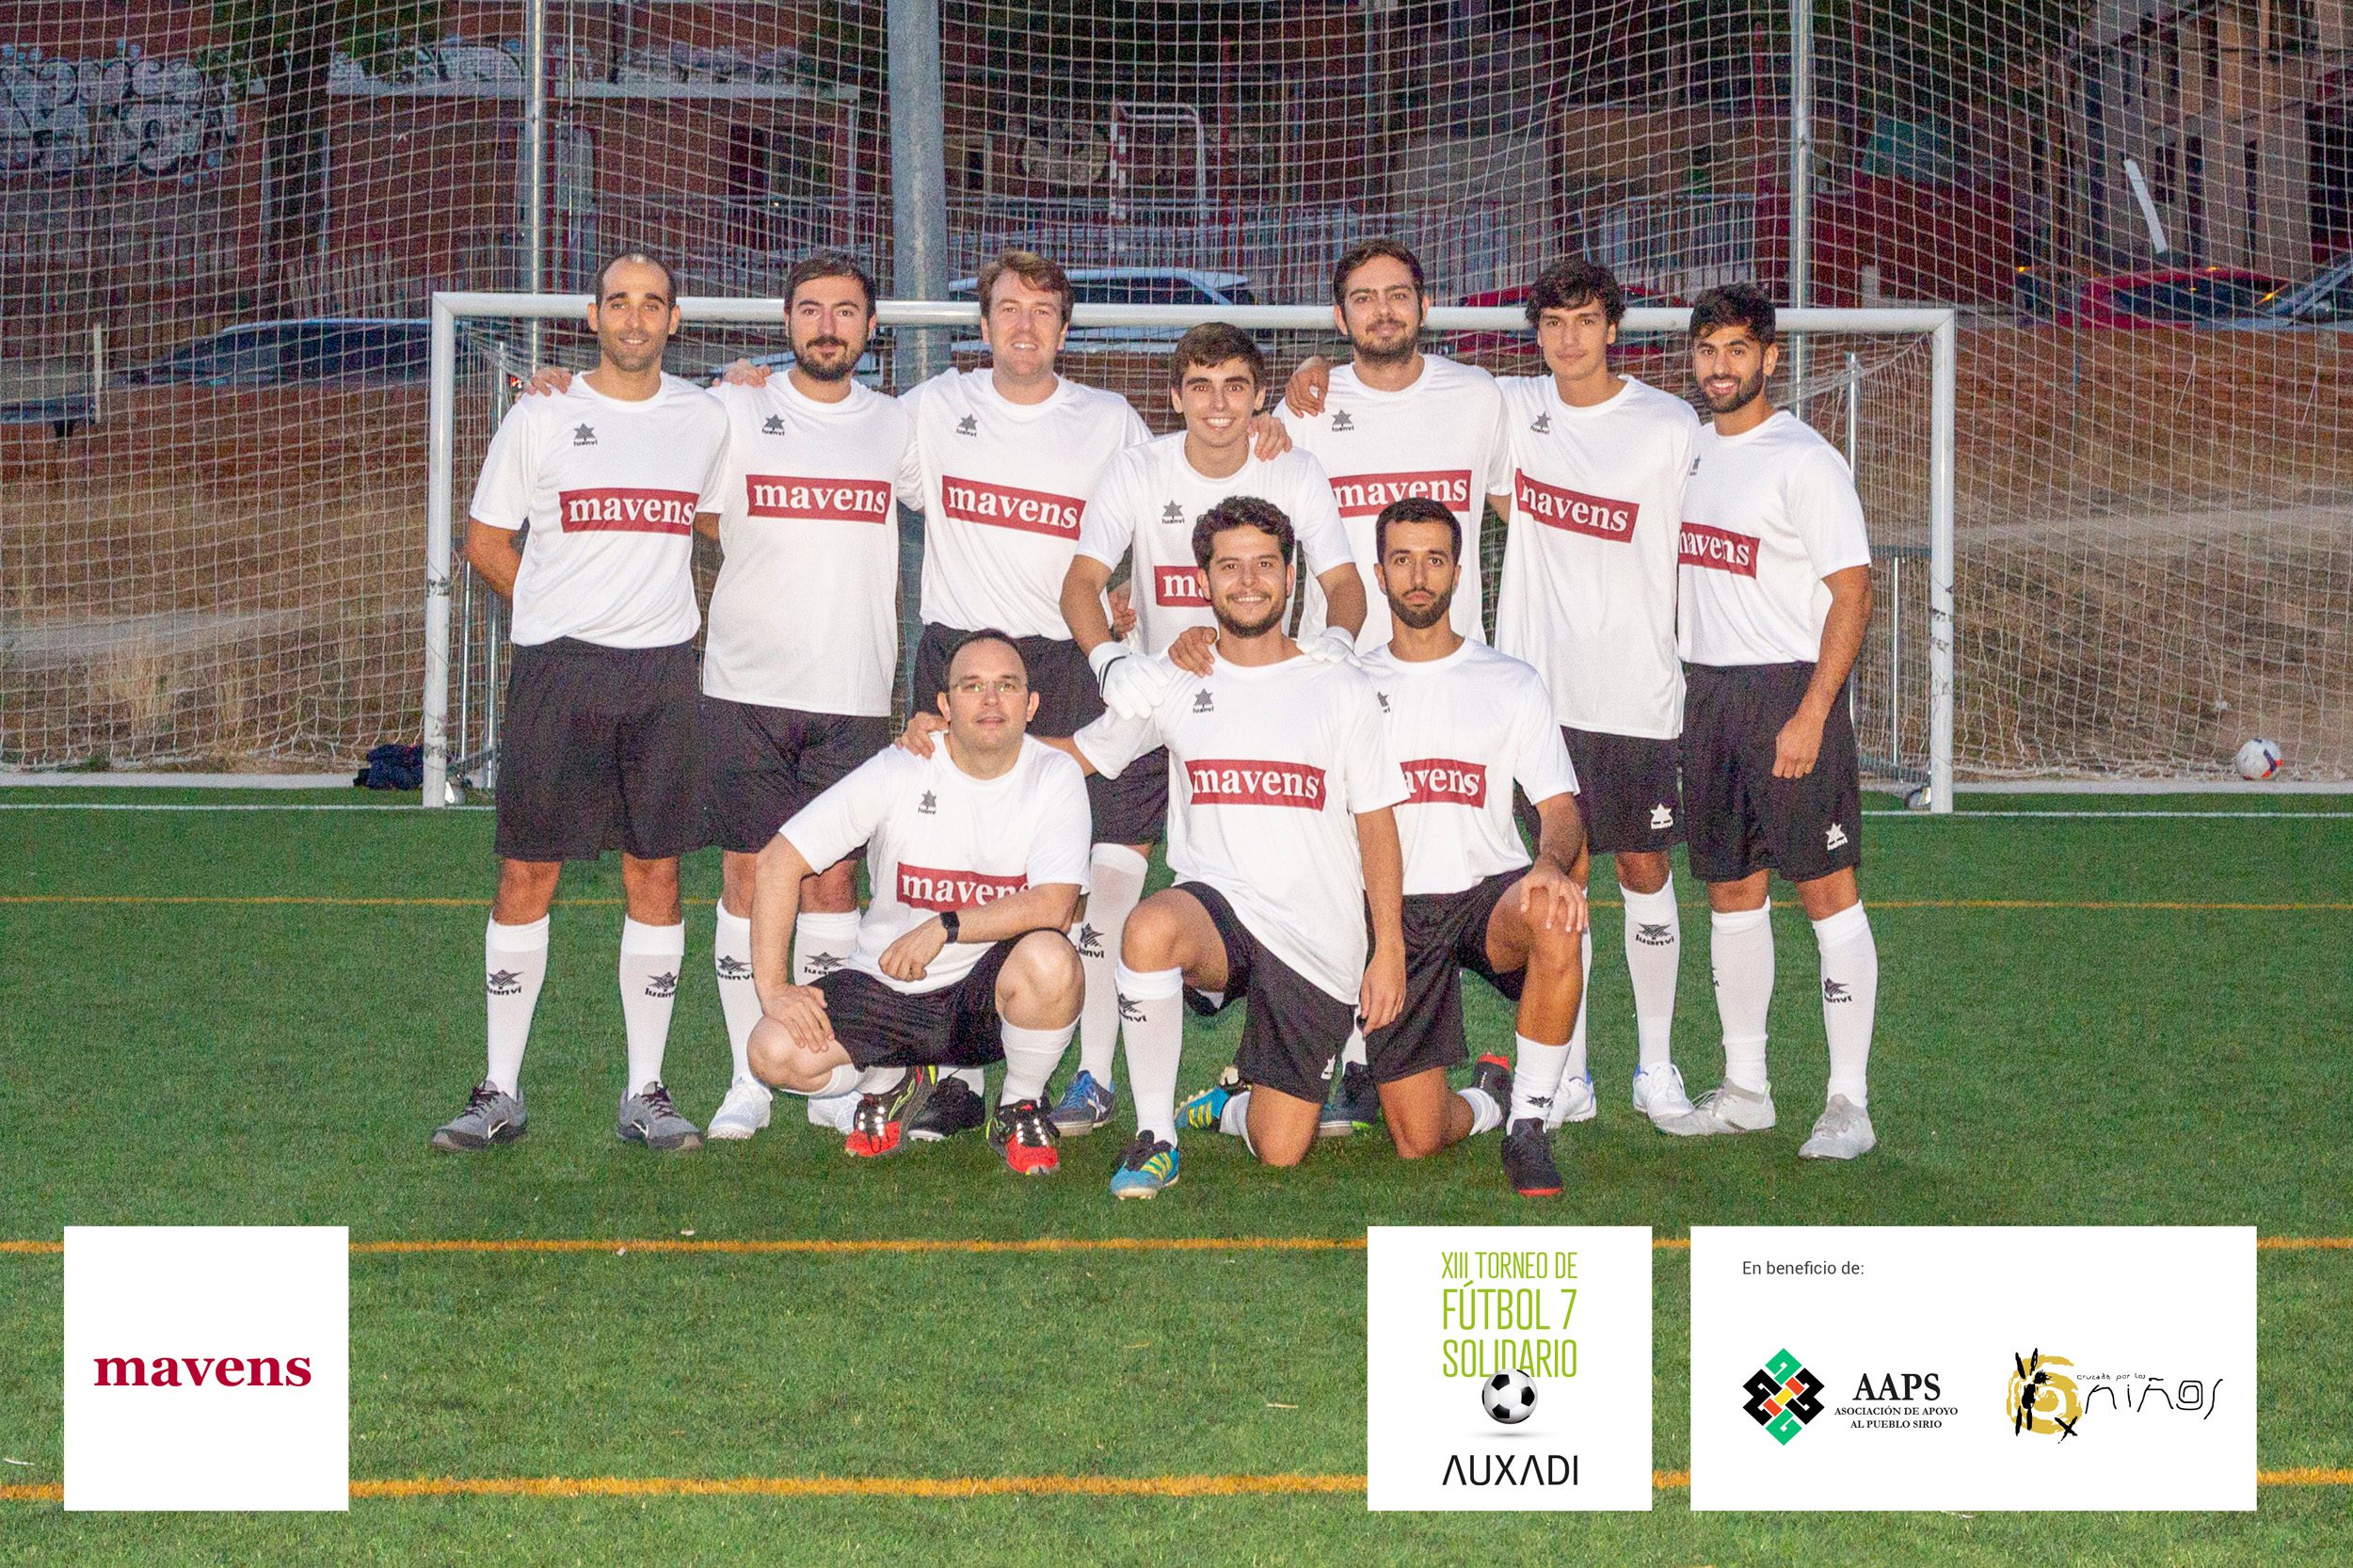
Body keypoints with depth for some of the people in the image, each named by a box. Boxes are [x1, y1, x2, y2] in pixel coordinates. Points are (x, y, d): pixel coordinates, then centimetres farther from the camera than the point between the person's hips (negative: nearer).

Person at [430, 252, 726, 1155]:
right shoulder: (540, 418, 2)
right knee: (527, 876, -2)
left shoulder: (706, 419, 9)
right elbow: (485, 543, 9)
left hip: (664, 673, 2)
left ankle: (645, 1093, 9)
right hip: (556, 672, -2)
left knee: (656, 876, 2)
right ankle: (501, 1093, 6)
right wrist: (569, 618, 6)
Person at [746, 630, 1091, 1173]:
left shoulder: (1055, 778, -7)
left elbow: (1054, 905, -20)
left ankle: (1019, 1108, -5)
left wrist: (945, 927, -27)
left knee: (1049, 958, -35)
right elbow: (779, 862, -7)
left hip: (987, 995, -1)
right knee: (774, 1052, -24)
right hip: (885, 990, 1)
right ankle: (900, 1082, 11)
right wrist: (773, 989, -14)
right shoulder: (898, 770, -7)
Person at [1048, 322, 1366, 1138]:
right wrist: (1111, 660, -35)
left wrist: (1332, 649, -32)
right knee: (1111, 872, -11)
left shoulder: (1295, 475, -7)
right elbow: (1082, 582, -15)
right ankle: (1093, 1078, -5)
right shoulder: (1138, 471, -8)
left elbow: (1345, 586, -10)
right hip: (1155, 694, 0)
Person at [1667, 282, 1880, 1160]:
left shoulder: (1804, 461, -10)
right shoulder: (1688, 453, 13)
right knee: (1729, 892, 10)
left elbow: (1852, 593, -13)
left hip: (1791, 691, -7)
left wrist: (1812, 714, -19)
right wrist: (1676, 701, 14)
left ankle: (1849, 1102, -5)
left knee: (1827, 891, -6)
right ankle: (1744, 1089, 18)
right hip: (1706, 692, 7)